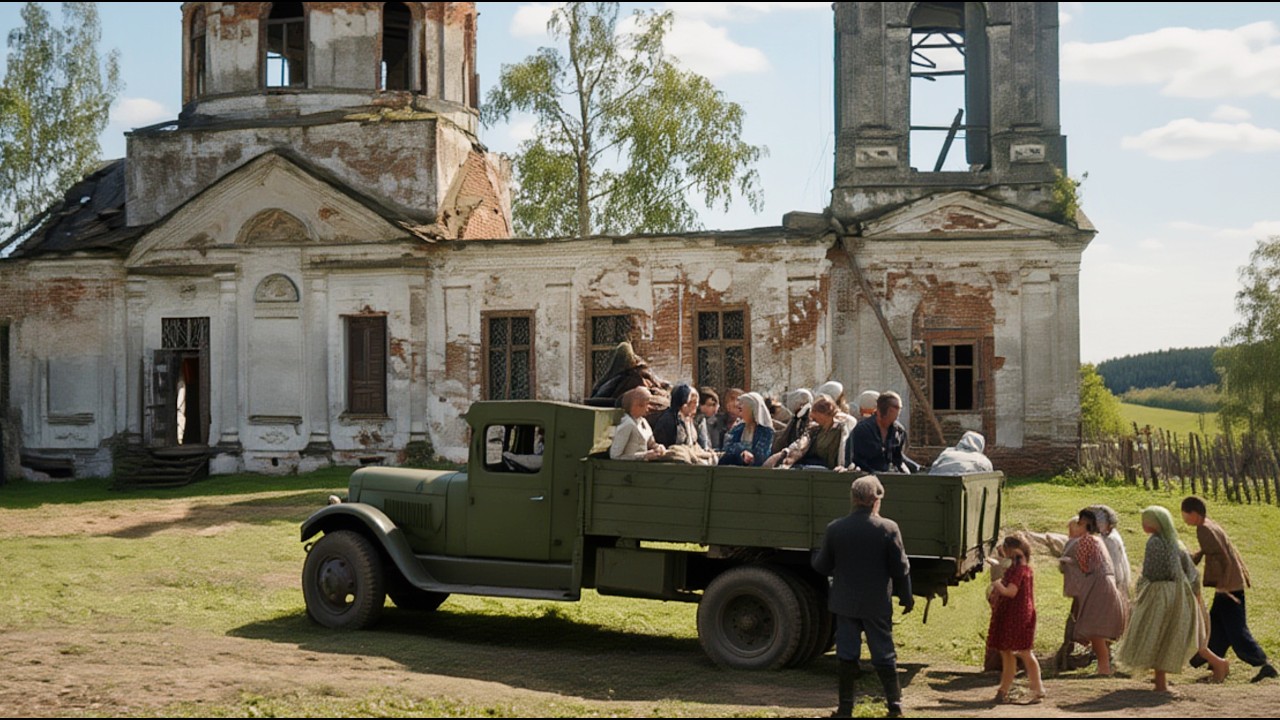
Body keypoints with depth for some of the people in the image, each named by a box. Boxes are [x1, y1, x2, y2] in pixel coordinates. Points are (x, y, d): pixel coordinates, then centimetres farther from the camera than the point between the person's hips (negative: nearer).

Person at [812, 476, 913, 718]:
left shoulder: (835, 528, -7)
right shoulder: (888, 528, -11)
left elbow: (821, 566, 0)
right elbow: (900, 568, -7)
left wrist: (816, 556, 23)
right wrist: (906, 597, 7)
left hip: (845, 602, 1)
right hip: (877, 605, -1)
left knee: (847, 655, 9)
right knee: (884, 655, 10)